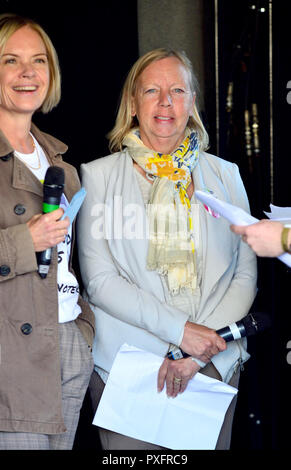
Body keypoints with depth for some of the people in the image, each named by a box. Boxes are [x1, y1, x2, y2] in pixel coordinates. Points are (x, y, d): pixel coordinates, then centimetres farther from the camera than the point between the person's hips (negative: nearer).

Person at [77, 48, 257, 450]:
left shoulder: (225, 175, 7)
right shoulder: (99, 176, 1)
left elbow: (246, 276, 3)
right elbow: (98, 280, -7)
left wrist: (197, 351, -11)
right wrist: (179, 330, -16)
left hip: (214, 366, 2)